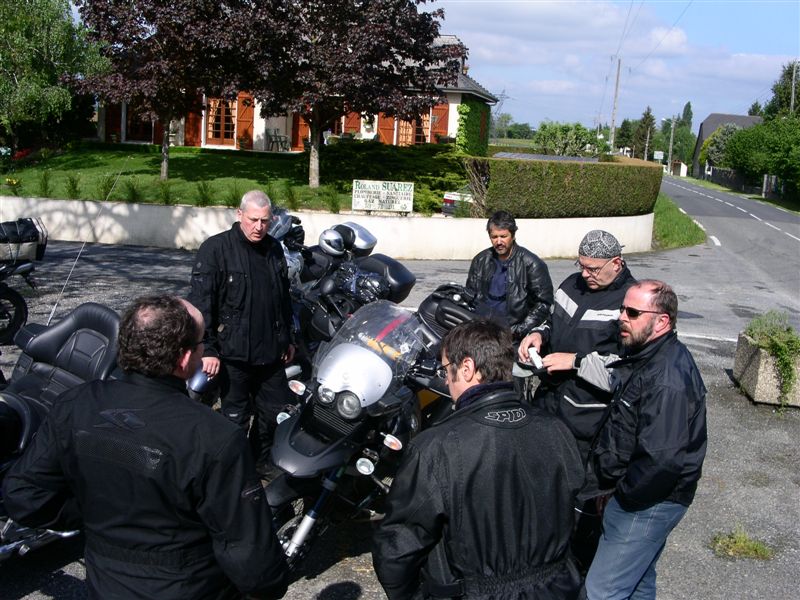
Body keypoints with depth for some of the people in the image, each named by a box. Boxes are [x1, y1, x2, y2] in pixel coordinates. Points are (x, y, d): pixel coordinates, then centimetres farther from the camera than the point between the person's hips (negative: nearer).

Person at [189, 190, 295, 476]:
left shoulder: (274, 249, 9)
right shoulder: (215, 249, -10)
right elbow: (200, 302, -13)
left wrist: (287, 338, 20)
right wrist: (208, 349, -17)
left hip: (271, 353, 6)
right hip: (233, 354, -6)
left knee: (275, 410, 15)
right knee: (235, 418, 5)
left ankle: (262, 460, 36)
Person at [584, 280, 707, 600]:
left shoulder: (667, 381, -29)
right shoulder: (644, 355, 4)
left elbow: (661, 461, -32)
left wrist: (621, 491, -16)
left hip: (650, 502, -10)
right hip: (638, 493, 10)